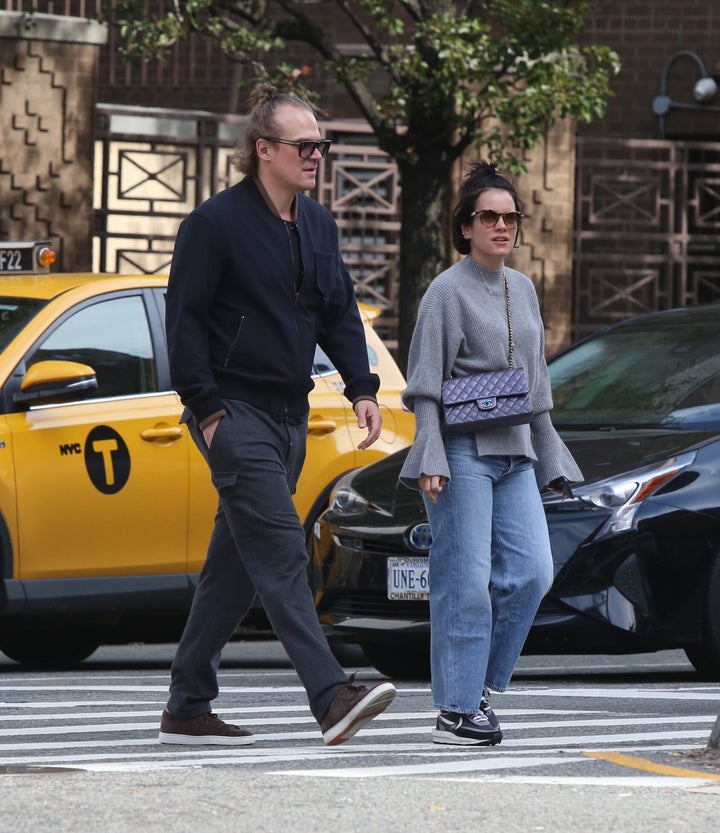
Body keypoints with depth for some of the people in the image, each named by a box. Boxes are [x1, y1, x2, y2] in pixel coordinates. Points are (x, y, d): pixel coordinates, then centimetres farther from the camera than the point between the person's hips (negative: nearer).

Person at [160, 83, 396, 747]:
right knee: (281, 553, -17)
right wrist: (206, 409, -14)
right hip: (234, 411, -8)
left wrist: (362, 388, 6)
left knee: (237, 563, 10)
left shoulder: (318, 225, 13)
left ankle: (187, 710, 16)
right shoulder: (215, 223, -9)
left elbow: (340, 312, 19)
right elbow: (184, 319, -10)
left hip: (290, 415, 8)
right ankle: (332, 698, -26)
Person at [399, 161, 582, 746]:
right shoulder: (448, 291, -4)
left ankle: (480, 684, 11)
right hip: (463, 451, -7)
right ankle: (457, 710, -4)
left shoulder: (522, 288, 16)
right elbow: (425, 386, -8)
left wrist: (550, 461, 21)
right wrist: (428, 461, -17)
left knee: (532, 571, -2)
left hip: (514, 453, 7)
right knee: (466, 580, -8)